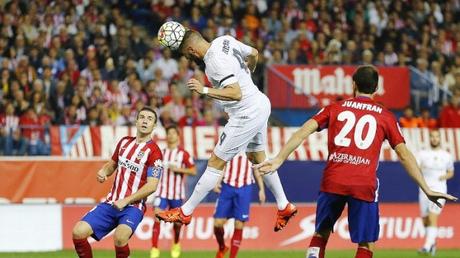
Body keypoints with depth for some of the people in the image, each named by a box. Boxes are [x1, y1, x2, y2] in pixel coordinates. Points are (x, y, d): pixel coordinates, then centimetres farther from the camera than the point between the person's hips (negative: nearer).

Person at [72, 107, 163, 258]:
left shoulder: (154, 152, -8)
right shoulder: (124, 142, 11)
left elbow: (151, 186, -14)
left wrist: (125, 201, -19)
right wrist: (103, 172, 3)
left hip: (132, 207, -6)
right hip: (111, 203, 6)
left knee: (120, 237, -35)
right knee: (78, 232, -10)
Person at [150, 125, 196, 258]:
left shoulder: (183, 154, -3)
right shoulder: (161, 153, 5)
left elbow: (193, 171, -4)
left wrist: (179, 169, -17)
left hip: (177, 193, -1)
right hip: (162, 192, 1)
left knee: (177, 221, 12)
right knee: (157, 218, -14)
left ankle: (176, 245, 39)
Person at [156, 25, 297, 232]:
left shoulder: (216, 61, -25)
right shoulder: (223, 40, 1)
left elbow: (236, 94, -31)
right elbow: (253, 54, 16)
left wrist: (205, 90, -30)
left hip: (247, 114, -9)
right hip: (260, 104, 9)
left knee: (216, 162, -3)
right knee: (257, 159, 25)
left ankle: (185, 212, 3)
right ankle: (284, 207, 33)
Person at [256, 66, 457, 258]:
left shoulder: (335, 108, 14)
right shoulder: (385, 117, 12)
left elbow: (303, 132, 3)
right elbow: (405, 156, 8)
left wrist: (278, 160, 0)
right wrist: (427, 190, 8)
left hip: (333, 181, 1)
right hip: (365, 185, -1)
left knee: (321, 233, 19)